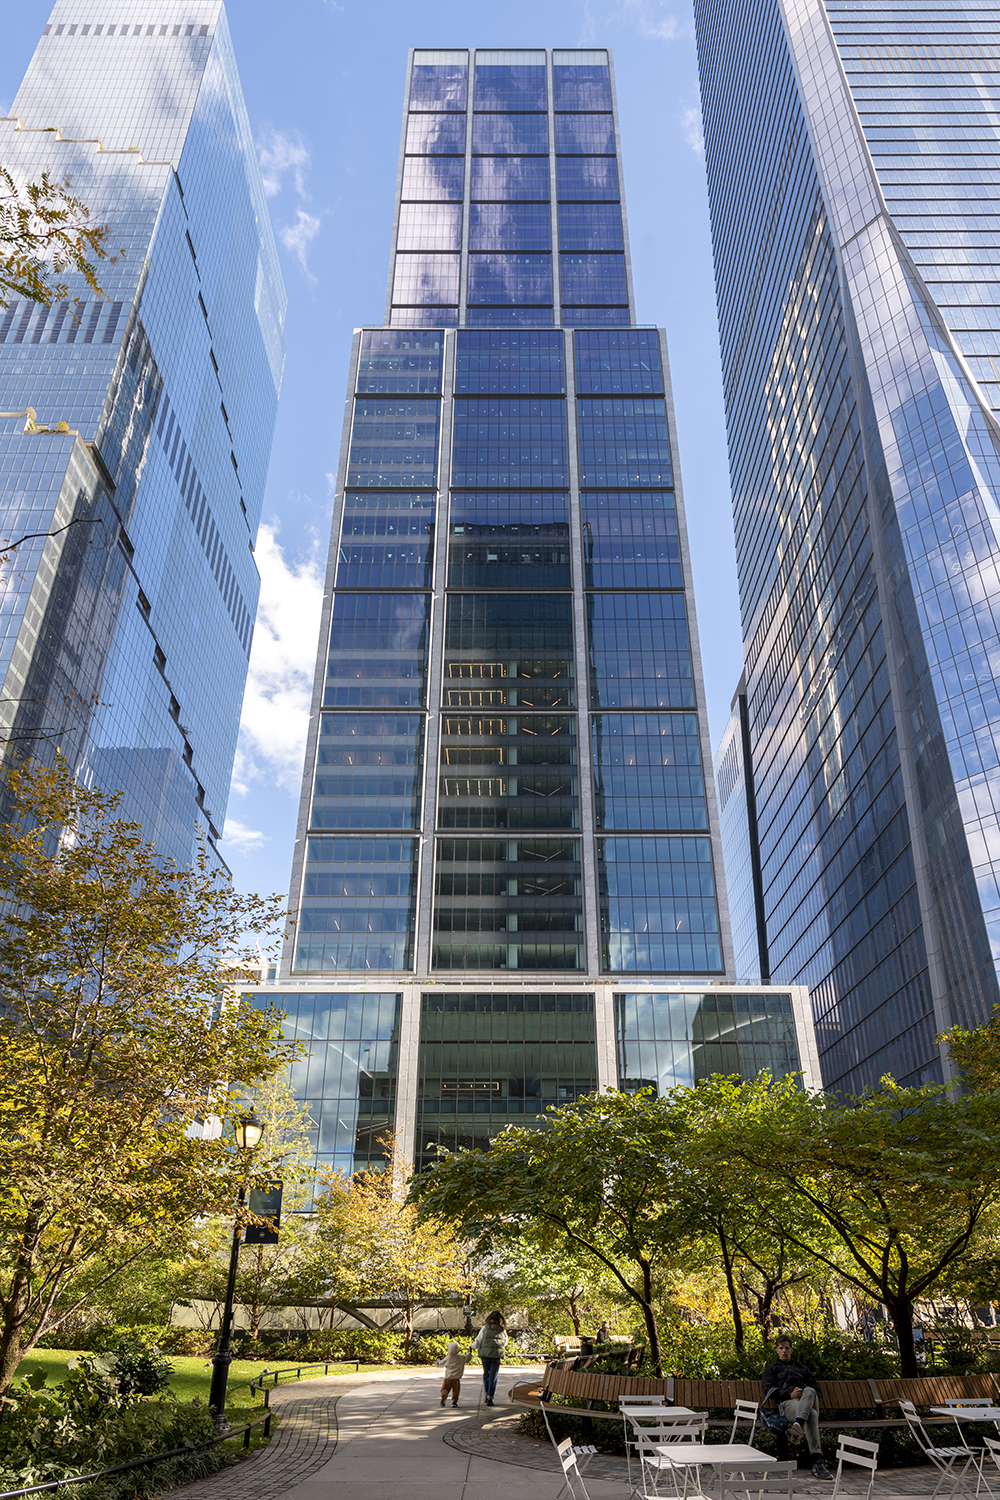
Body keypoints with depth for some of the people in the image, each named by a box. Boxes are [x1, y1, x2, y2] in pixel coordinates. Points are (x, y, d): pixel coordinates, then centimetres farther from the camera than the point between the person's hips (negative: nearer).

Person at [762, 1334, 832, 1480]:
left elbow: (816, 1388, 26)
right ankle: (817, 1462, -50)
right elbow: (769, 1390, 11)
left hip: (809, 1401, 2)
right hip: (787, 1403, -2)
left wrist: (808, 1395, -1)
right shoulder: (772, 1368, 30)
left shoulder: (802, 1368, 39)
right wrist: (790, 1394, -7)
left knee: (809, 1391, -41)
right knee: (811, 1414, -40)